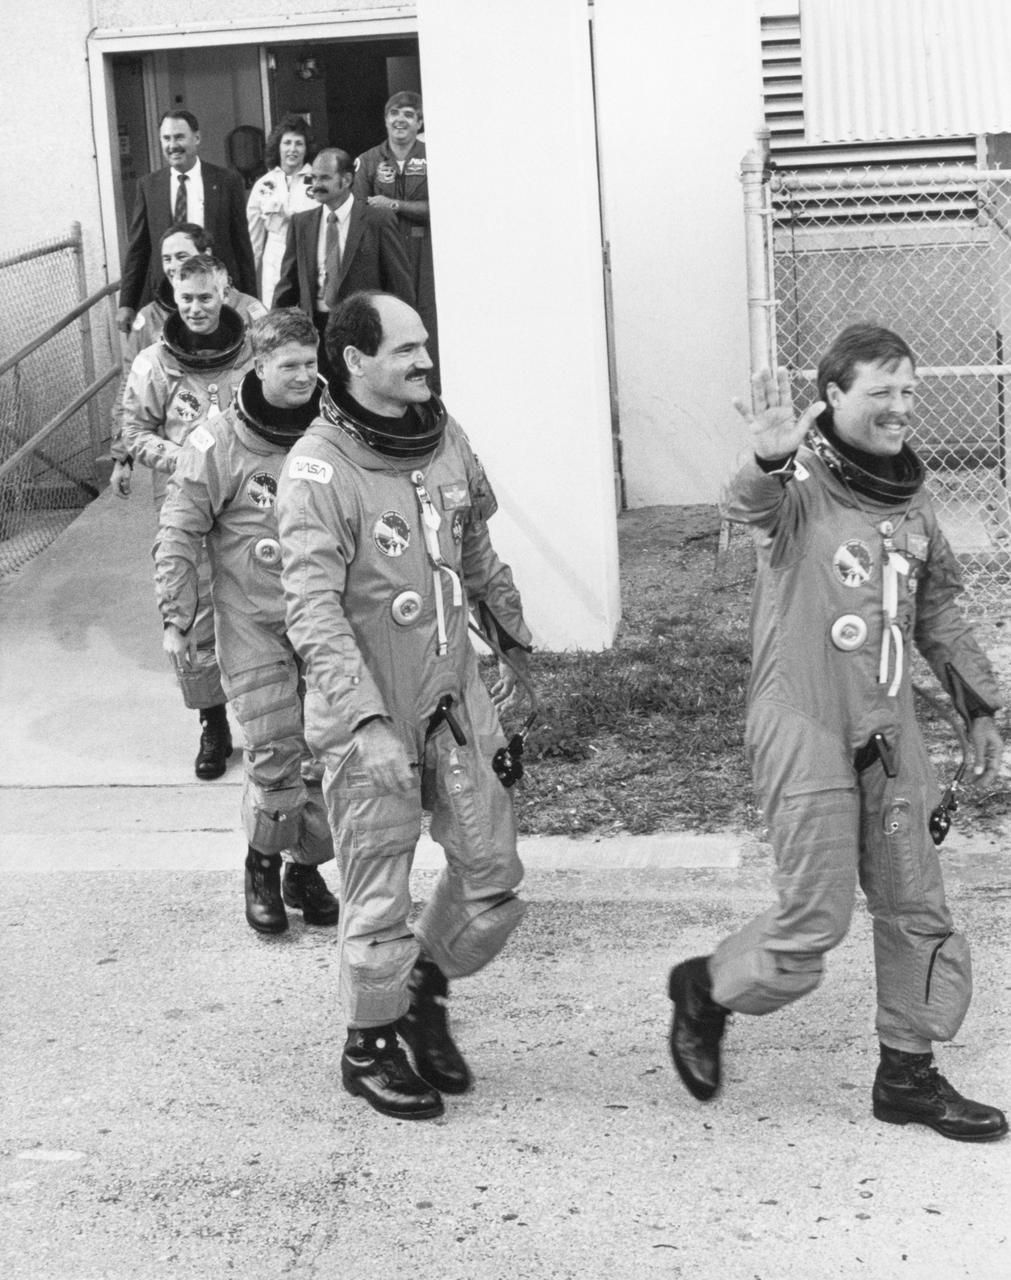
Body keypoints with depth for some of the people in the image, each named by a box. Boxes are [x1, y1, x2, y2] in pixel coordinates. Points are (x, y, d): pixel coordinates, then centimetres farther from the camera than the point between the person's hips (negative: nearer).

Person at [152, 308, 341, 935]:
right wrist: (176, 618, -3)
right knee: (274, 752, -8)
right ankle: (263, 865, 15)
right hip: (254, 624, -3)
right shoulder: (216, 445, -8)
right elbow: (180, 536, -2)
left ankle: (307, 867, 21)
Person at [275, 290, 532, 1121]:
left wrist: (511, 638, 28)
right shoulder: (319, 469, -17)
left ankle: (425, 992, 33)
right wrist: (367, 720, -33)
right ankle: (369, 1046, 23)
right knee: (379, 892, 4)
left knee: (492, 870, 9)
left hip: (453, 695, 6)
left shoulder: (445, 439, 5)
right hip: (370, 713, -6)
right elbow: (314, 609, -24)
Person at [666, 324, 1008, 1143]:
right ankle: (706, 990, 23)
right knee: (813, 921, -4)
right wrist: (769, 462, -58)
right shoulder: (802, 484, -12)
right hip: (807, 728, -7)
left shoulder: (911, 500, 9)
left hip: (889, 730, 7)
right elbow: (751, 507, -36)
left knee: (916, 908, 10)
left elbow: (938, 610, 20)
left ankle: (908, 1072, 23)